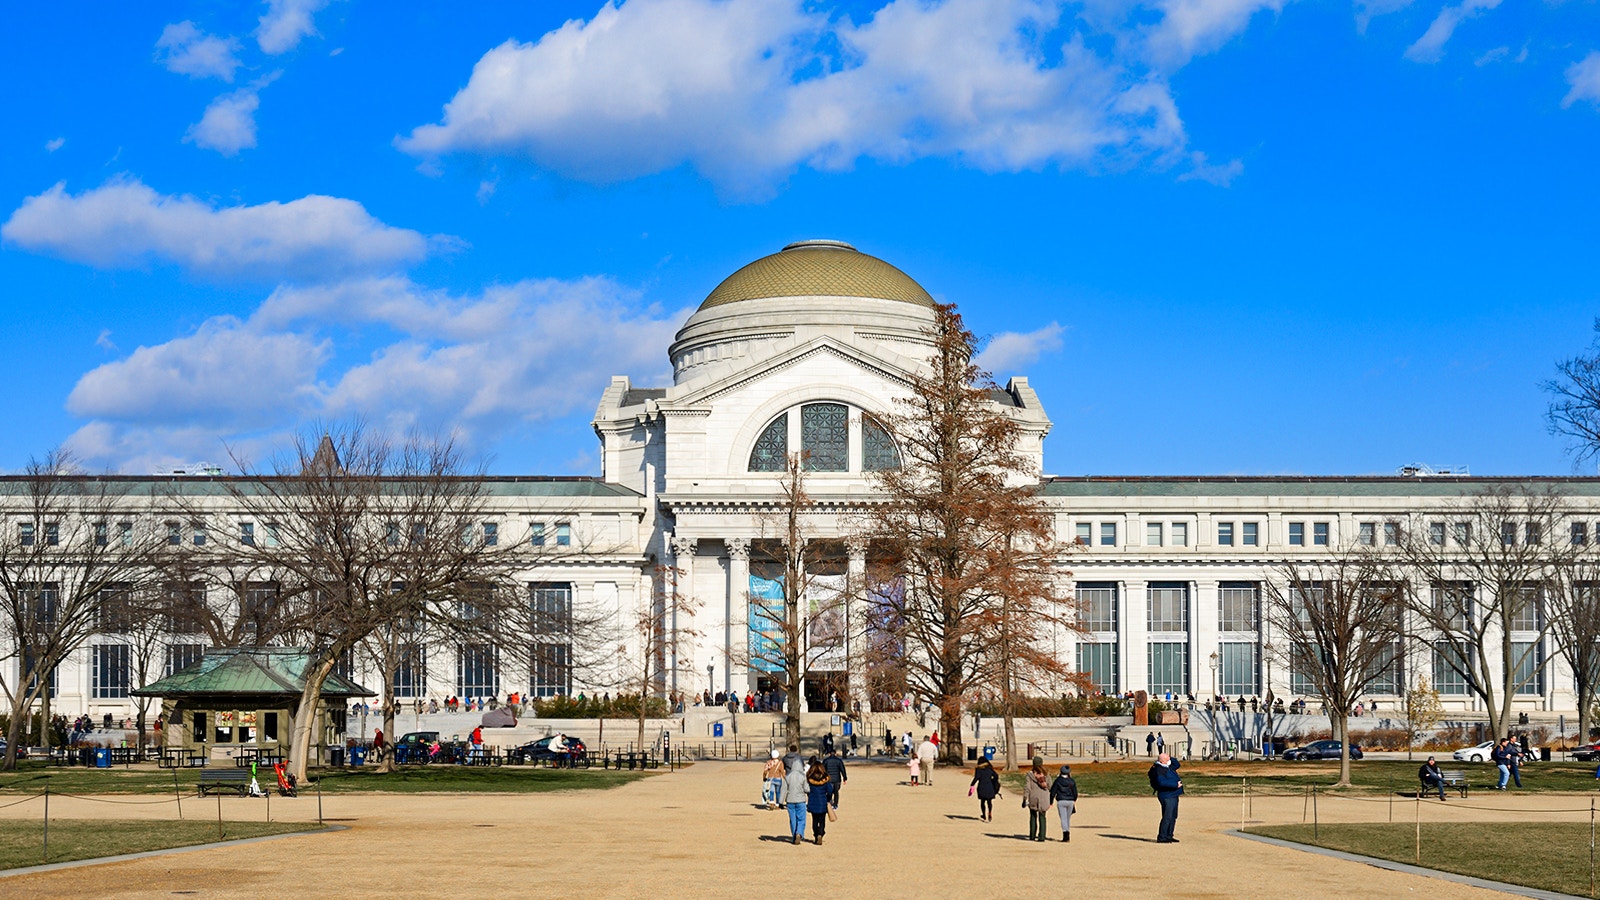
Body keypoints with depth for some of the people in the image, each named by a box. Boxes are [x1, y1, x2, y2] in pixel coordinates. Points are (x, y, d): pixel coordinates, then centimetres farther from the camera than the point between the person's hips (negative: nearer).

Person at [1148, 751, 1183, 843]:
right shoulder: (1158, 770, -16)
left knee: (1173, 817, 13)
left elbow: (1176, 764, 27)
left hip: (1173, 796, 10)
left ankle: (1169, 836, 20)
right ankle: (1161, 837, -11)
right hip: (1167, 796, -10)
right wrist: (1176, 785, -25)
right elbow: (1162, 783, -28)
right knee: (1167, 817, -13)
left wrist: (1170, 758, 10)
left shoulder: (1167, 767, 14)